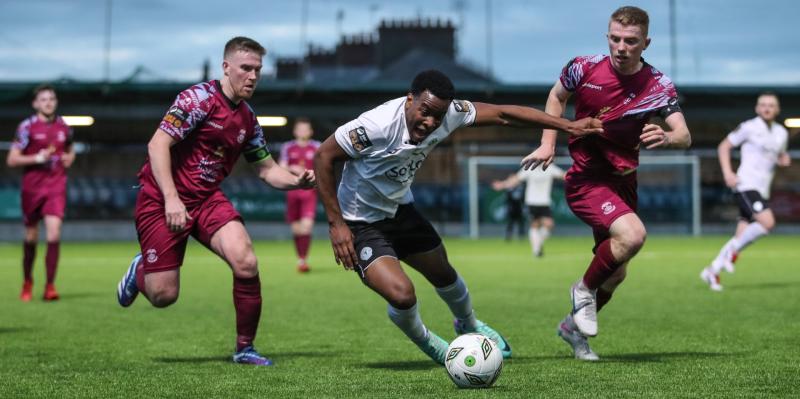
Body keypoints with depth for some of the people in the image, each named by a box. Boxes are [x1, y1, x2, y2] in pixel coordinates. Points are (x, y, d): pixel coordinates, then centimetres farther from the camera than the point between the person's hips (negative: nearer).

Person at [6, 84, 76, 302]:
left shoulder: (63, 126, 7)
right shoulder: (27, 126, -4)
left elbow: (70, 151, 26)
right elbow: (12, 159, -6)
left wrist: (69, 158, 3)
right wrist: (38, 158, -17)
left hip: (56, 187, 1)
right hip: (32, 187, -1)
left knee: (54, 233, -15)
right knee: (31, 237, 9)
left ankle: (50, 285, -9)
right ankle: (27, 282, 30)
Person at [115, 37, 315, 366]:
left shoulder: (247, 119, 8)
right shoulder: (199, 98, -14)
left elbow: (266, 168, 16)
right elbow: (157, 144, -20)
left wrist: (298, 181, -5)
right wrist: (171, 198, -27)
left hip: (207, 199, 5)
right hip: (163, 200, -5)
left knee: (246, 263, -20)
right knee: (163, 295, -6)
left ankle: (245, 348, -2)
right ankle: (140, 270, 32)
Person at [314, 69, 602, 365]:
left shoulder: (448, 113, -17)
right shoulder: (377, 124, -34)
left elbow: (502, 114, -7)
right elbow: (323, 157, -24)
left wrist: (567, 126, -8)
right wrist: (336, 224, -24)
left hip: (399, 209, 7)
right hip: (359, 225, -7)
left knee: (443, 274, 23)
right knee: (401, 294, -23)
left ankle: (468, 326, 57)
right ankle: (424, 342, 14)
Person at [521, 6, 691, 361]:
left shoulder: (658, 86, -9)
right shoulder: (584, 69, -13)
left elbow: (684, 136, -16)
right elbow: (557, 96, 9)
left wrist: (666, 138, -39)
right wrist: (547, 144, 2)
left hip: (623, 182, 4)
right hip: (586, 180, -4)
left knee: (615, 274, 13)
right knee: (632, 234, -30)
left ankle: (574, 327, 38)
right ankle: (584, 290, -5)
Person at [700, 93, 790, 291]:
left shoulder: (781, 133, 14)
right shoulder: (749, 127, -4)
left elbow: (780, 156, 30)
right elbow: (723, 147, 2)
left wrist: (784, 159, 4)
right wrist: (727, 173, -10)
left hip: (762, 189, 7)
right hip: (746, 185, -7)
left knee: (742, 235, 2)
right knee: (767, 222, -25)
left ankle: (713, 271, 12)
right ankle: (732, 250, -8)